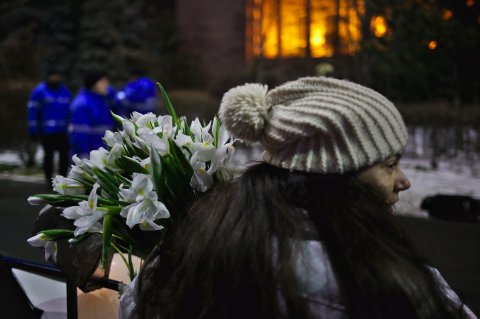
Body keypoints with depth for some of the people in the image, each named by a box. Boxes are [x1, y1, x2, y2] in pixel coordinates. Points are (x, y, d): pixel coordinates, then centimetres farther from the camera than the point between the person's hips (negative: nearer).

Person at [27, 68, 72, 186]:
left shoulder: (65, 91, 11)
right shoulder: (39, 91, -3)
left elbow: (70, 110, 18)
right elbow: (32, 111, -4)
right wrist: (33, 130, -8)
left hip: (63, 131, 3)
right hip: (46, 131, -3)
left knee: (64, 154, 1)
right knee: (48, 154, 4)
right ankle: (49, 179, 16)